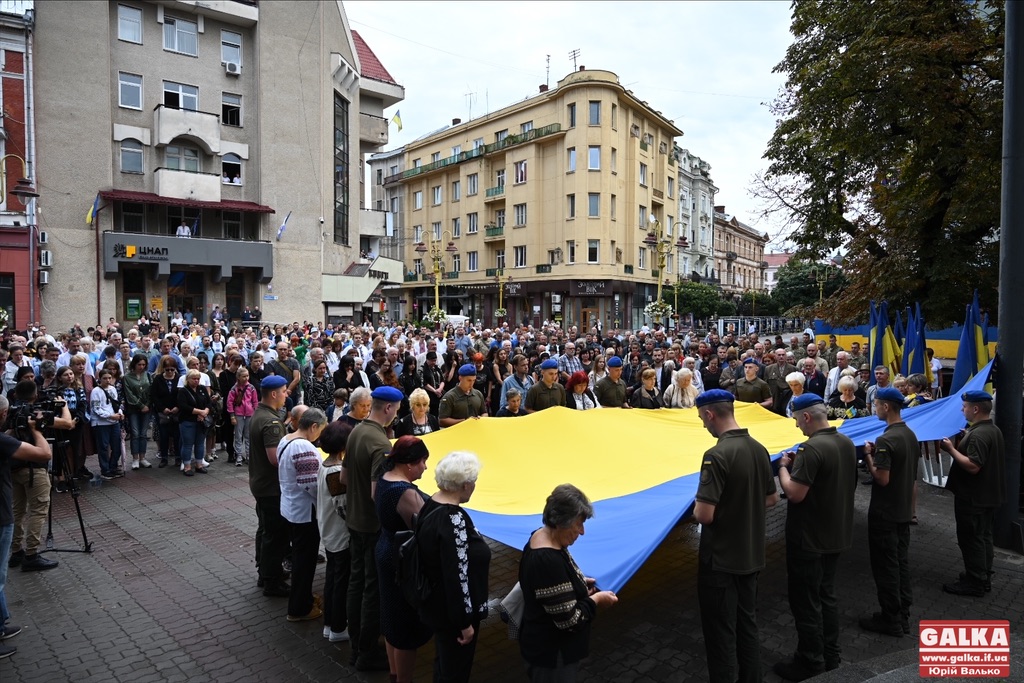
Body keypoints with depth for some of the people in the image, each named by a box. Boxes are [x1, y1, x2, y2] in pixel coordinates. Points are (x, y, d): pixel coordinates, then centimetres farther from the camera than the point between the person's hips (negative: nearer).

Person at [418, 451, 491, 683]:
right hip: (452, 611, -9)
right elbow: (458, 576, -28)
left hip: (437, 604, 9)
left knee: (443, 663, 28)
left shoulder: (431, 505, -2)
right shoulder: (454, 519, -30)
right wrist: (465, 622, -18)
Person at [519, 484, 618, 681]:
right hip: (552, 651, -9)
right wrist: (596, 599, -14)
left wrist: (580, 582, 1)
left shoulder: (542, 536, -4)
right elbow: (569, 620, -29)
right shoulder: (549, 560, -34)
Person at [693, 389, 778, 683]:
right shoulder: (759, 448, 0)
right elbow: (771, 498, 12)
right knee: (747, 624, 21)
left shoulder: (717, 455, -25)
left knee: (721, 632, 7)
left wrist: (697, 507, -4)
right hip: (751, 555, 8)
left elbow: (704, 515, -25)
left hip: (721, 559, -8)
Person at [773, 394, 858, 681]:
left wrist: (784, 466, -10)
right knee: (826, 596, 21)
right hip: (836, 535, 9)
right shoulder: (847, 444, 4)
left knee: (806, 603, 5)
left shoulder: (811, 448, -25)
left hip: (809, 539, -9)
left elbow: (795, 494, -26)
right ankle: (830, 657, 33)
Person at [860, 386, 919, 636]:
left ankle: (890, 620, 13)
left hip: (884, 513, -9)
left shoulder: (886, 440, -23)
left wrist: (869, 455, -12)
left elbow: (882, 479, -25)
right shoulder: (910, 434, 6)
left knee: (885, 565, 3)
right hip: (904, 510, 9)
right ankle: (903, 616, 25)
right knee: (901, 561, 16)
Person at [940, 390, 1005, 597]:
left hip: (973, 498, -10)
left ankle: (974, 583, 8)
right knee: (983, 537, 19)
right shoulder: (993, 430, 9)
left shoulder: (978, 435, -25)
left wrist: (952, 449, -21)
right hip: (988, 495, 10)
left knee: (971, 540, 0)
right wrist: (964, 443, 11)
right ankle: (984, 578, 30)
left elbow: (973, 466, -30)